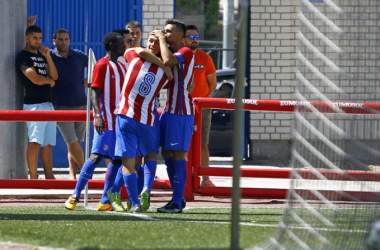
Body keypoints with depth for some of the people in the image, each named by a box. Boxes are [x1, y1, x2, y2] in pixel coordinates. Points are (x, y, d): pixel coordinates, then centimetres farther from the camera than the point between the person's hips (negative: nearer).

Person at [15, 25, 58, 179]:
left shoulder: (41, 56, 20)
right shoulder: (23, 57, -5)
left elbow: (54, 76, 11)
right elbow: (35, 79, -15)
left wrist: (48, 57, 1)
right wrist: (50, 81, 4)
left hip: (48, 104, 8)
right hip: (34, 104, -8)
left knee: (48, 143, 7)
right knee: (35, 142, -13)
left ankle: (49, 176, 8)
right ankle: (33, 177, -14)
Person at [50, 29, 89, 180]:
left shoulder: (79, 56, 8)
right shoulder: (48, 56, -1)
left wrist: (89, 79, 6)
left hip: (81, 105, 3)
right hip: (62, 106, -3)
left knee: (76, 143, 5)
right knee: (72, 143, -12)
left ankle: (72, 175, 12)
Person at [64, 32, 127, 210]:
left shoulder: (122, 67, 17)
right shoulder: (102, 65, -7)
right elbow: (95, 92, -14)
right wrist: (98, 116, -25)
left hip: (120, 121, 8)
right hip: (106, 121, -8)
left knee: (117, 160, 5)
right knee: (97, 156, -14)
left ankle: (105, 202, 8)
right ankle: (75, 196, -12)